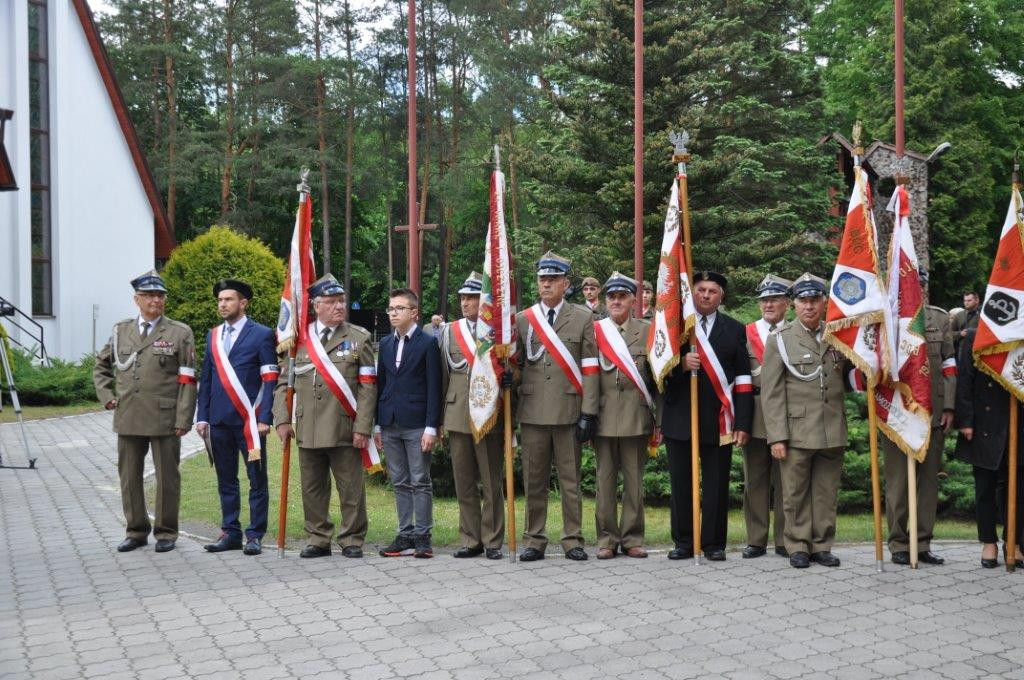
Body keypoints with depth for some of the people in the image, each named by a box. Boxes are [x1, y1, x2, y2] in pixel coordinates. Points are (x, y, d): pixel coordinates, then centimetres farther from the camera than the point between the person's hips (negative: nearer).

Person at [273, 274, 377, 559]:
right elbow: (284, 383, 12)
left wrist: (363, 428, -9)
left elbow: (368, 387, -2)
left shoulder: (359, 338, 3)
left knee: (351, 489, 2)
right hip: (307, 430, 3)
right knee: (313, 489, 11)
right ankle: (318, 539, 23)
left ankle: (351, 539, 16)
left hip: (344, 430, -2)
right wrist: (282, 420, 1)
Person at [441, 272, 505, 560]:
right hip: (457, 416, 4)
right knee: (464, 484, 8)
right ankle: (471, 540, 18)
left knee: (492, 484, 3)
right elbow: (443, 375, 12)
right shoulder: (450, 331, 10)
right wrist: (439, 417, 9)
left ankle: (493, 541, 13)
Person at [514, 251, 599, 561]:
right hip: (533, 413, 2)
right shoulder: (522, 319, 9)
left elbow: (590, 369, -1)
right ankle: (534, 541, 15)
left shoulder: (583, 318, 4)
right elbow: (514, 363, 16)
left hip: (569, 412, -2)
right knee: (534, 482, 7)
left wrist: (588, 413, -7)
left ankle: (572, 540, 14)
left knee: (570, 480, 5)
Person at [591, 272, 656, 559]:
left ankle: (632, 539, 15)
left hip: (636, 417, 0)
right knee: (605, 480, 5)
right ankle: (607, 539, 14)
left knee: (635, 481, 6)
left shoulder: (647, 331, 6)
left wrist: (656, 416, 2)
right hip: (604, 417, 0)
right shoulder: (594, 331, 6)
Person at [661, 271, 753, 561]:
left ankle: (714, 544, 15)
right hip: (679, 417, 0)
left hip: (719, 420, 0)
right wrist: (681, 364, -17)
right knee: (681, 484, 6)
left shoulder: (735, 329, 9)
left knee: (717, 485, 4)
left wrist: (743, 423, -2)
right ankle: (683, 542, 17)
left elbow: (743, 379, 5)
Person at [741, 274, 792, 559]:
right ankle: (756, 539, 14)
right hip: (755, 414, 1)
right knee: (755, 479, 6)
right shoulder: (745, 333, 8)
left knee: (785, 479, 5)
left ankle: (784, 540, 14)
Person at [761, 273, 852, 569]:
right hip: (796, 432, -3)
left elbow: (848, 380, 23)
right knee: (796, 495, 3)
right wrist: (777, 437, -8)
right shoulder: (779, 339, 1)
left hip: (833, 433, 3)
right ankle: (798, 547, 15)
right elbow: (771, 393, -3)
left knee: (826, 494, 8)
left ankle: (822, 546, 19)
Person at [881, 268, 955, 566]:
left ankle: (923, 544, 16)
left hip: (933, 413, 3)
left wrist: (948, 407, 2)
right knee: (897, 481, 2)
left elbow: (949, 366, 8)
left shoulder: (941, 319, 10)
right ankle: (898, 544, 11)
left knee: (929, 480, 7)